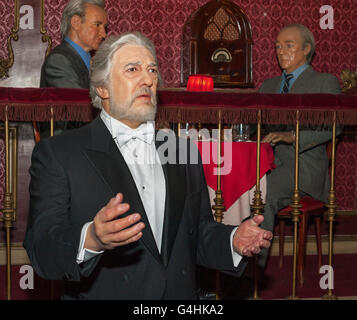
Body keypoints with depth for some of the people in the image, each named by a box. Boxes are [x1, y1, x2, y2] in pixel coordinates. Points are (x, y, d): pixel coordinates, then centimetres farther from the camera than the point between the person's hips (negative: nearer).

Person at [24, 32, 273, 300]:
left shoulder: (182, 150, 8)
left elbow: (199, 237, 10)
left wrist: (234, 241, -9)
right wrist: (90, 239, -35)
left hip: (181, 295, 4)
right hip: (104, 294, -4)